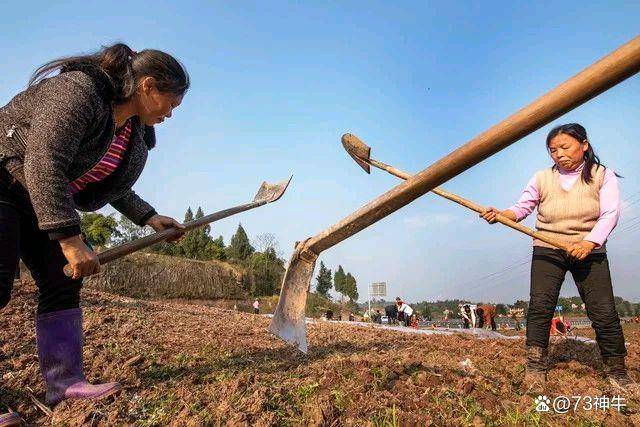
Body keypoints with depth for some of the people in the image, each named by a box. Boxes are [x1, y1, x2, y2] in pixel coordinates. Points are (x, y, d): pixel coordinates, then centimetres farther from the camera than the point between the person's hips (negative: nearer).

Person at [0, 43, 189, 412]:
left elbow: (113, 183, 14)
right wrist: (70, 240, -37)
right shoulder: (76, 91, -26)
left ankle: (65, 381, 2)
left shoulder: (134, 130, 2)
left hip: (44, 200, 9)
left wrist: (149, 217, 7)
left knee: (63, 283, -1)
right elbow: (43, 166, -34)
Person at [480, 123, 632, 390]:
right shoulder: (542, 178, 7)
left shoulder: (603, 176, 3)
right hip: (547, 250, 1)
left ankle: (617, 373, 16)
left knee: (603, 312, -2)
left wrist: (589, 242, -25)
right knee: (540, 306, -11)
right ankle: (535, 369, -5)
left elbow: (610, 214, -9)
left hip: (589, 251, 0)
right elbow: (522, 207, 2)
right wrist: (500, 215, -20)